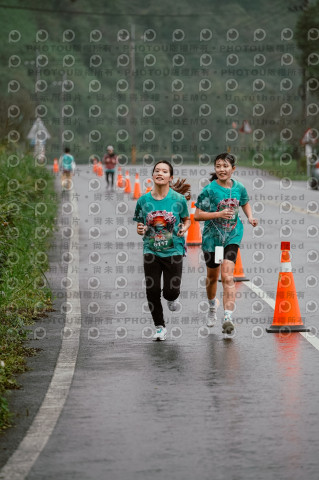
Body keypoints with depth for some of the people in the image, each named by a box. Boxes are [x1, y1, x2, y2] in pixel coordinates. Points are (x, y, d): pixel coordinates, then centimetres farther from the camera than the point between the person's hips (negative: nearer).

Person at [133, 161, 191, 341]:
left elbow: (187, 220, 10)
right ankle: (160, 327, 16)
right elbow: (140, 224, 11)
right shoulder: (144, 200, 0)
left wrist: (184, 228, -11)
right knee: (152, 291, -4)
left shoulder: (178, 199, -4)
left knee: (171, 291, -7)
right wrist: (140, 230, -11)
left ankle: (171, 298, 33)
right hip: (151, 251, 1)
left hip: (173, 250, -1)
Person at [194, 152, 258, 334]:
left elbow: (245, 203, 20)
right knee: (213, 276, 17)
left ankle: (228, 317, -23)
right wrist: (219, 214, -25)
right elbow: (197, 215, -13)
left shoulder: (239, 188, -2)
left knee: (227, 276, -15)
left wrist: (250, 217, 2)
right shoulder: (209, 190, -12)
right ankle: (213, 305, 47)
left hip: (232, 236, 0)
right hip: (212, 236, 0)